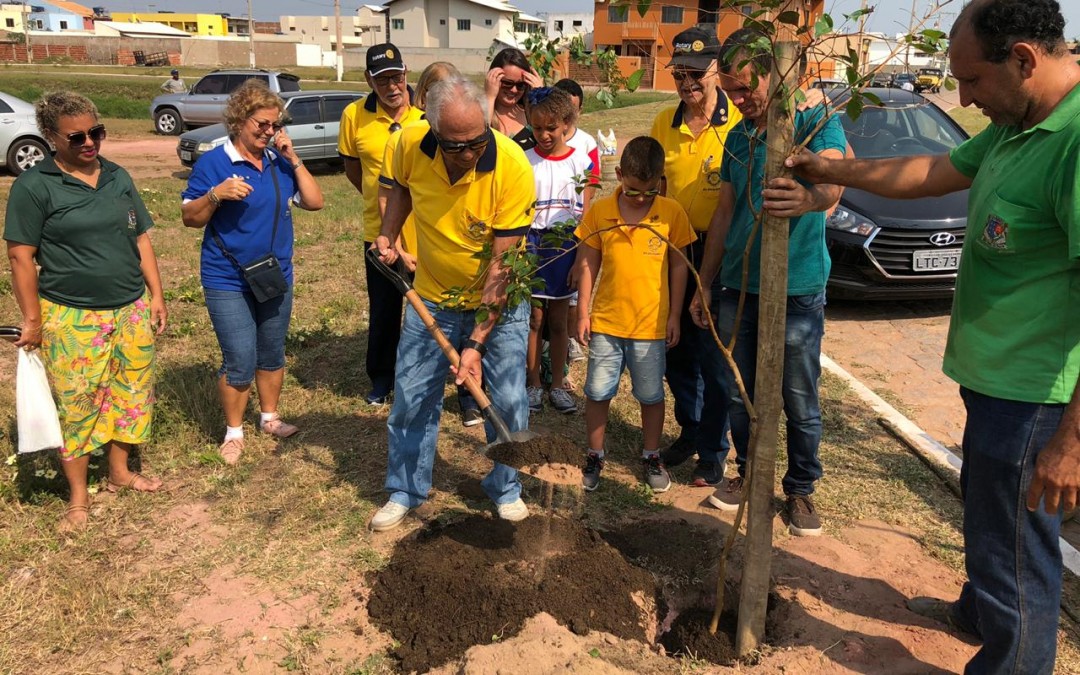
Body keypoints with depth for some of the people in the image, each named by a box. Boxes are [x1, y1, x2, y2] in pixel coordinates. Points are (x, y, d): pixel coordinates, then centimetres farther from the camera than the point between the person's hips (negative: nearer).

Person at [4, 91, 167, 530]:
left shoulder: (118, 178, 8)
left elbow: (141, 240, 12)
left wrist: (156, 294, 7)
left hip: (131, 311, 5)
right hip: (71, 319, -5)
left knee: (131, 393, 12)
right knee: (76, 406, 3)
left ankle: (120, 472, 32)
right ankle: (78, 497, 18)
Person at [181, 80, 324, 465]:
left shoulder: (280, 163, 5)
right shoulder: (213, 163, -9)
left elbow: (314, 202, -2)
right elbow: (190, 218, -8)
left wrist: (293, 160, -9)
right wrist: (216, 194, -26)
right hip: (229, 281, -5)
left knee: (272, 354, 17)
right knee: (240, 363, -5)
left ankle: (269, 416, 37)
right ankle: (234, 432, 16)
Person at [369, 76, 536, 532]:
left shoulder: (511, 167, -28)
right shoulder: (411, 145, -18)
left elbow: (502, 264, -26)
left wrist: (476, 343, -27)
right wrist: (387, 236, -7)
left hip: (498, 301, -2)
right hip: (433, 297, 3)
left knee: (508, 401, -1)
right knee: (412, 398, 8)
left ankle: (505, 487, 25)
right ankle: (405, 491, 28)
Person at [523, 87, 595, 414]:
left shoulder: (581, 163, 0)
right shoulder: (524, 161, -2)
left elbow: (585, 216, 1)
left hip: (566, 246, 1)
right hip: (532, 245, 0)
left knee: (558, 320, 10)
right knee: (534, 318, 5)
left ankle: (558, 385, 21)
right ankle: (533, 384, 17)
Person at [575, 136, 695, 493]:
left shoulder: (672, 212, -6)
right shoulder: (599, 212, -4)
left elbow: (679, 266, 1)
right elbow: (587, 264, 2)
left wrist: (675, 316, 0)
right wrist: (583, 313, 1)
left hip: (651, 324, -1)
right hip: (606, 321, 1)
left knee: (651, 395, 12)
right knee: (597, 393, 9)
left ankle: (651, 457, 31)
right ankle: (595, 456, 27)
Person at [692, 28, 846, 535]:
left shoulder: (816, 120, -9)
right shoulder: (738, 136, 9)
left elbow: (831, 183, -29)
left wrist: (809, 199, -53)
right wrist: (704, 284, 13)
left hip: (798, 291, -5)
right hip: (738, 289, 5)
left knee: (801, 405, 6)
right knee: (739, 395, 14)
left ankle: (800, 488, 26)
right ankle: (748, 472, 34)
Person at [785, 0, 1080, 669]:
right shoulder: (1014, 126, 5)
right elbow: (932, 173, 19)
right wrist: (831, 170, 20)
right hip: (993, 377, 10)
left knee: (1014, 543, 6)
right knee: (985, 511, 28)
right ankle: (979, 610, 51)